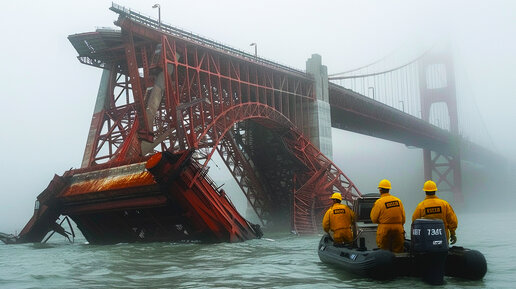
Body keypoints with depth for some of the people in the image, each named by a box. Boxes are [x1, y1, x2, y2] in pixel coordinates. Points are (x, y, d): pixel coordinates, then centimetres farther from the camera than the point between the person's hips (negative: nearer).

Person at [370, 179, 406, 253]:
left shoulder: (379, 202, -7)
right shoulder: (398, 201, 6)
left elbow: (374, 219, -2)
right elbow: (403, 218, 10)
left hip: (384, 230, -4)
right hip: (398, 229, 4)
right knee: (398, 251, 10)